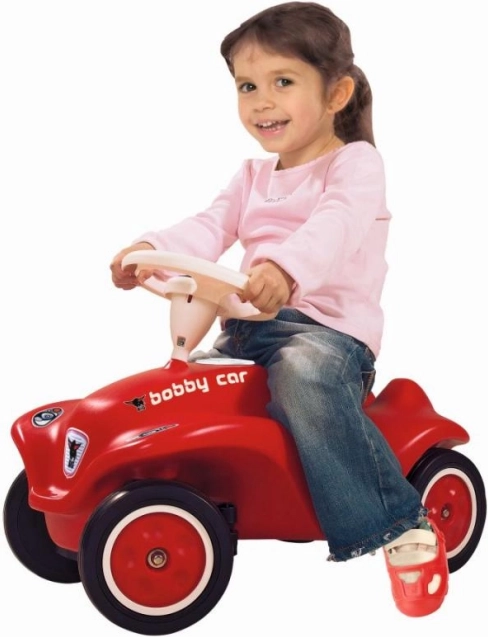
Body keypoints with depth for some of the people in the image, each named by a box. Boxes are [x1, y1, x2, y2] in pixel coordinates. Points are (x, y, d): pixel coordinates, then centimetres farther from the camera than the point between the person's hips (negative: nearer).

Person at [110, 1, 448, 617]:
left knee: (302, 372, -38)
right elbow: (209, 228, 5)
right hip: (252, 325, 7)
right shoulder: (253, 177, 21)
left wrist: (285, 266, -46)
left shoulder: (354, 162, -2)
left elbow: (336, 224, -24)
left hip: (331, 324, -7)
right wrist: (149, 250, -17)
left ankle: (401, 526, -30)